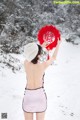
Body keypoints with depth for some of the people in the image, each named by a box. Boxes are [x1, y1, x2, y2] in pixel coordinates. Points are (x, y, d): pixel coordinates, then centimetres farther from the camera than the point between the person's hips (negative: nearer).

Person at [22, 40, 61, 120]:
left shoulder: (26, 63, -13)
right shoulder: (43, 65, -17)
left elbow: (30, 56, 12)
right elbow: (53, 58, 4)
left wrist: (41, 46, 23)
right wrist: (58, 44, 19)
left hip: (28, 95, 1)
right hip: (40, 95, -1)